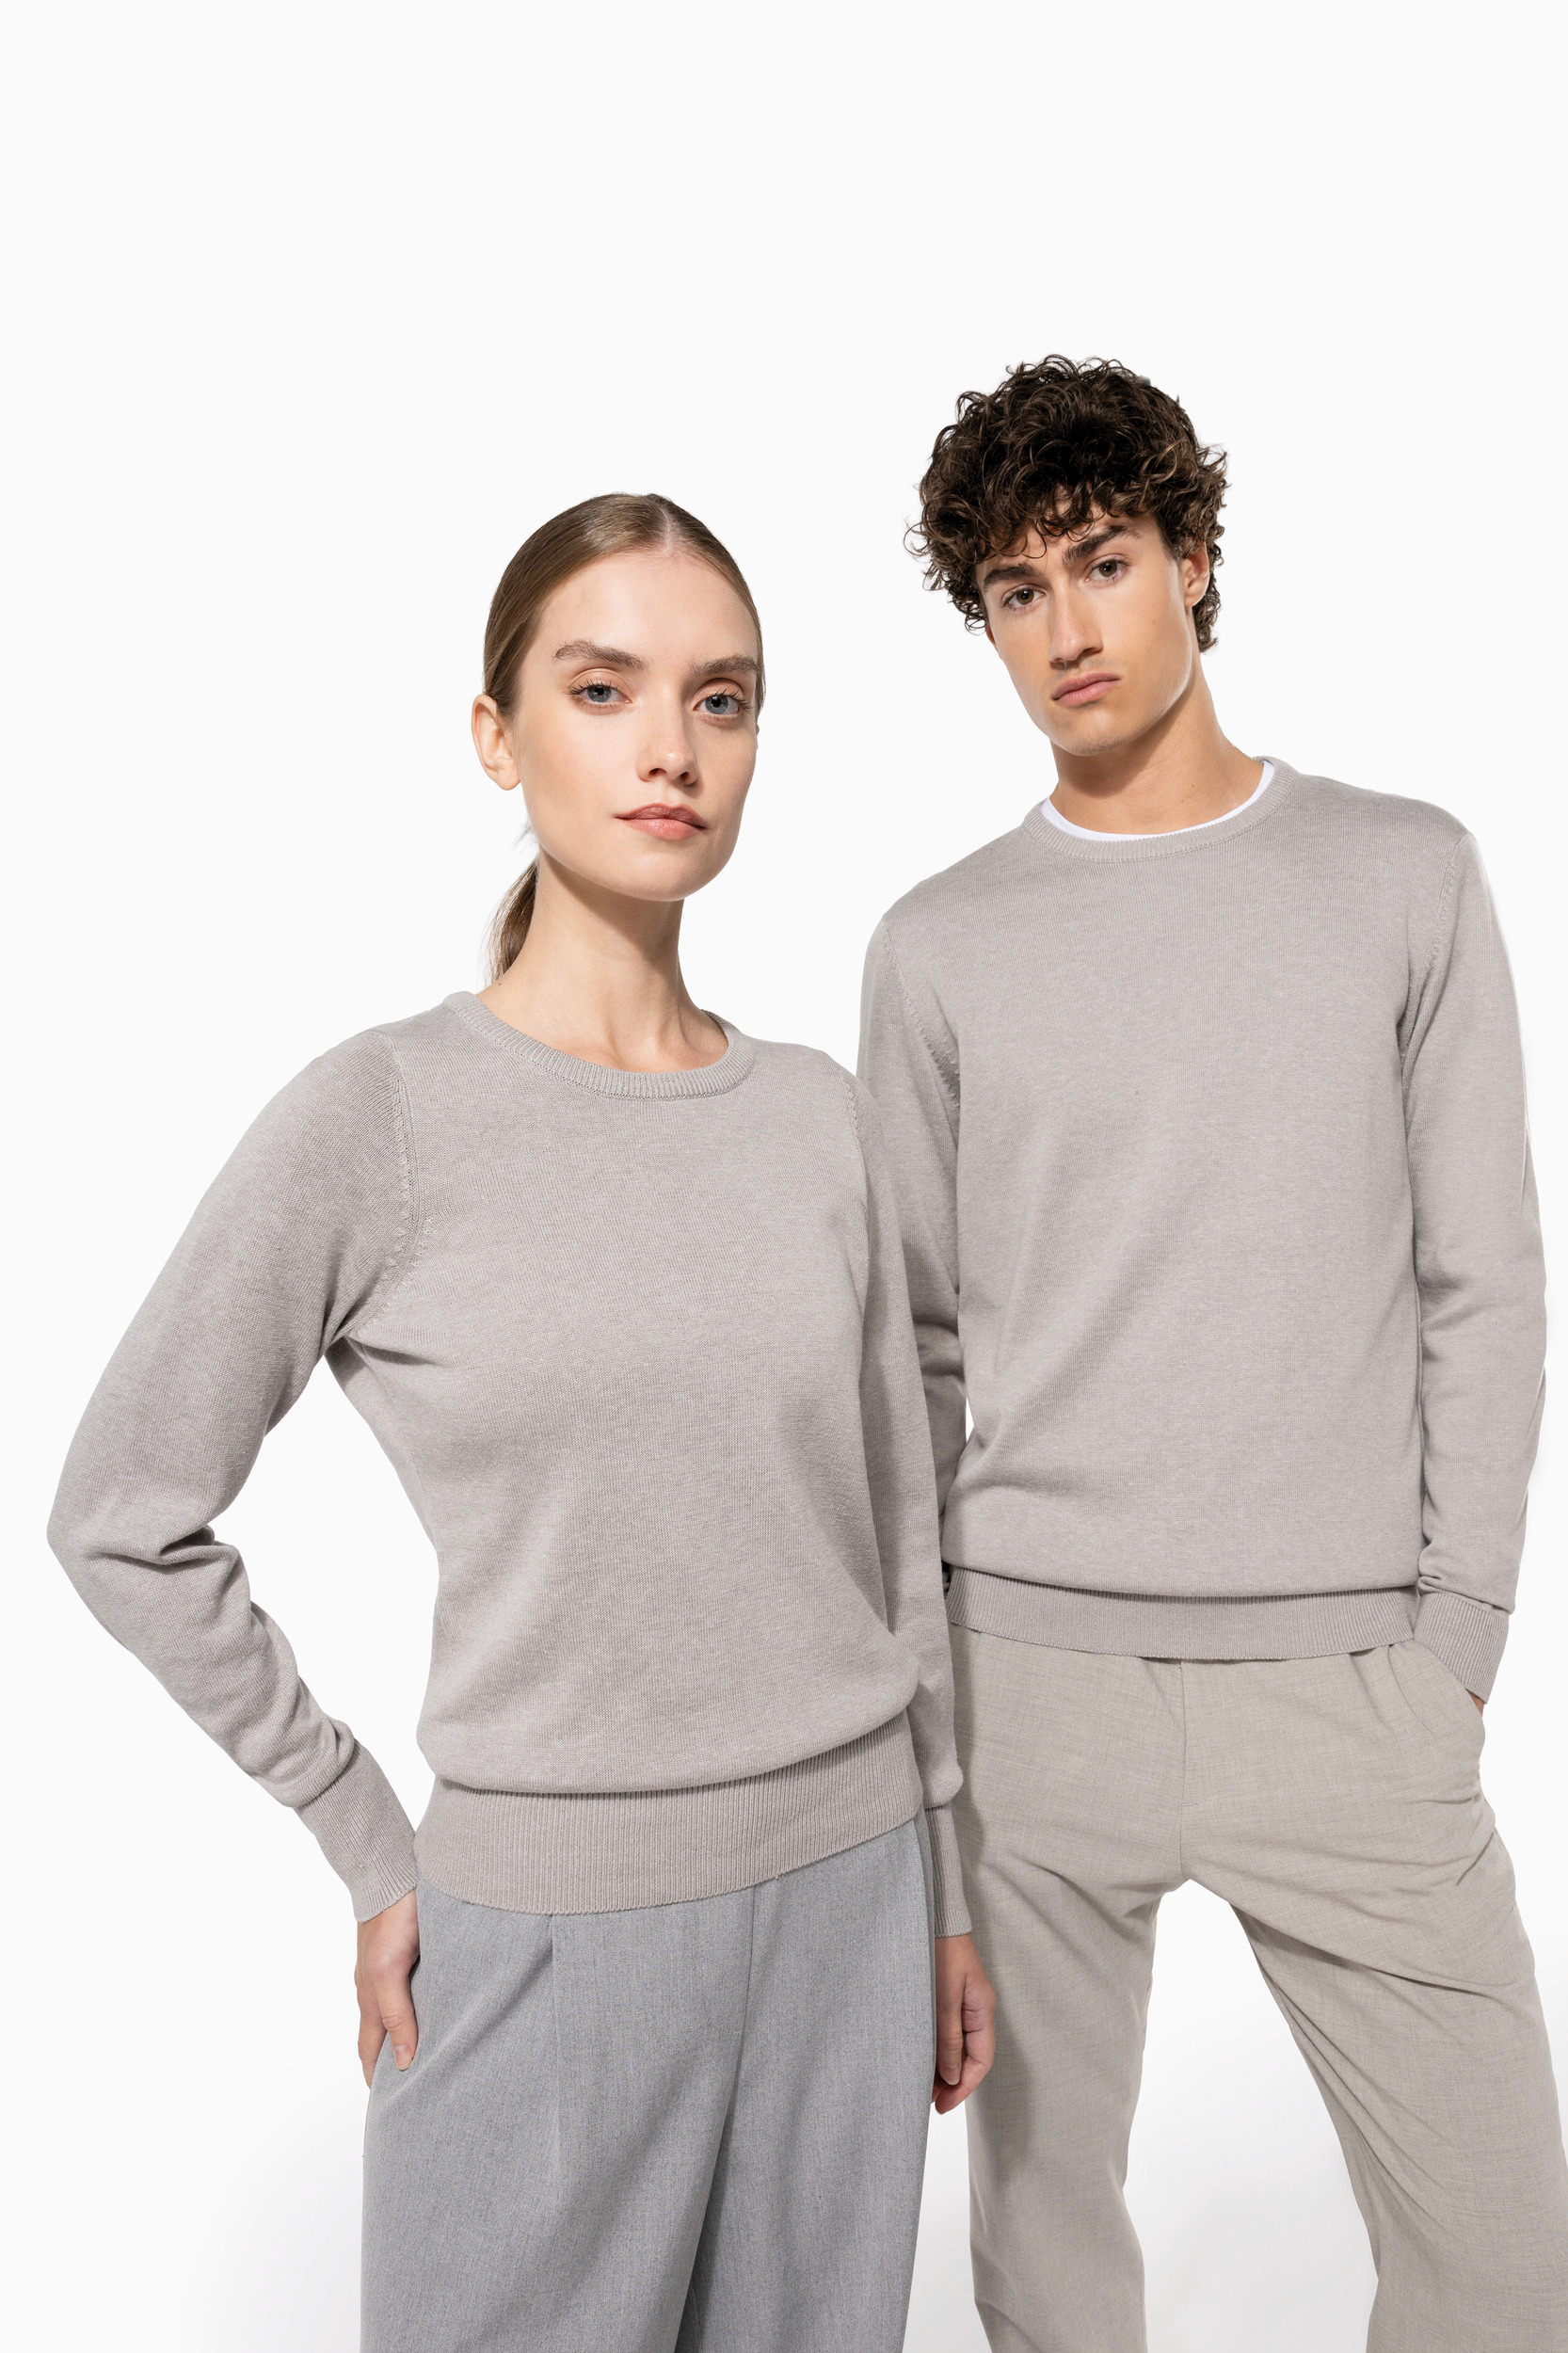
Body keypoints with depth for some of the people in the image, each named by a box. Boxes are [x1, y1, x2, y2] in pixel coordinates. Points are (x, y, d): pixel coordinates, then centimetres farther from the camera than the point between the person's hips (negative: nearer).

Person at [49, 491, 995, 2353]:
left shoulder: (822, 1119, 0)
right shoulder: (375, 1119, -12)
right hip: (548, 1928, -3)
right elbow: (127, 1516, -4)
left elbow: (893, 1530, 6)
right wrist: (374, 1849, -3)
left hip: (847, 1883, 4)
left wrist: (940, 1892, 11)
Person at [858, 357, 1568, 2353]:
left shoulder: (1403, 875, 4)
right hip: (1028, 1671, 0)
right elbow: (918, 1337, 7)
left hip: (1349, 1677, 0)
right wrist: (926, 1665, 6)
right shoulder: (940, 949, 4)